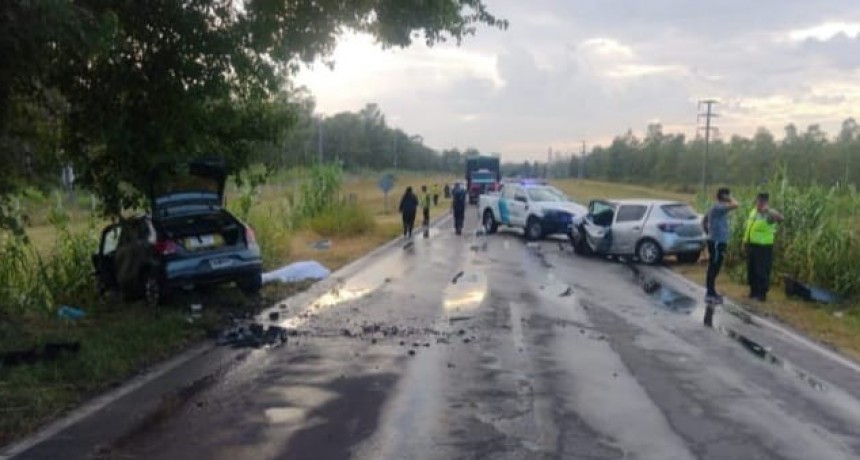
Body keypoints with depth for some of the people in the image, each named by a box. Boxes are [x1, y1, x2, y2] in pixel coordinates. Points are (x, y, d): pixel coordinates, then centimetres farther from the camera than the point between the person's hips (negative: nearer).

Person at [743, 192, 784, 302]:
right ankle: (753, 291, 28)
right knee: (751, 269, 15)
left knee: (762, 271, -4)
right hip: (751, 245, 8)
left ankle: (762, 294, 6)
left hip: (763, 247, -7)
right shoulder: (753, 211, 10)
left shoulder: (769, 215, -13)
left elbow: (781, 218, -33)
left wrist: (768, 210, -39)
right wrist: (745, 239, 18)